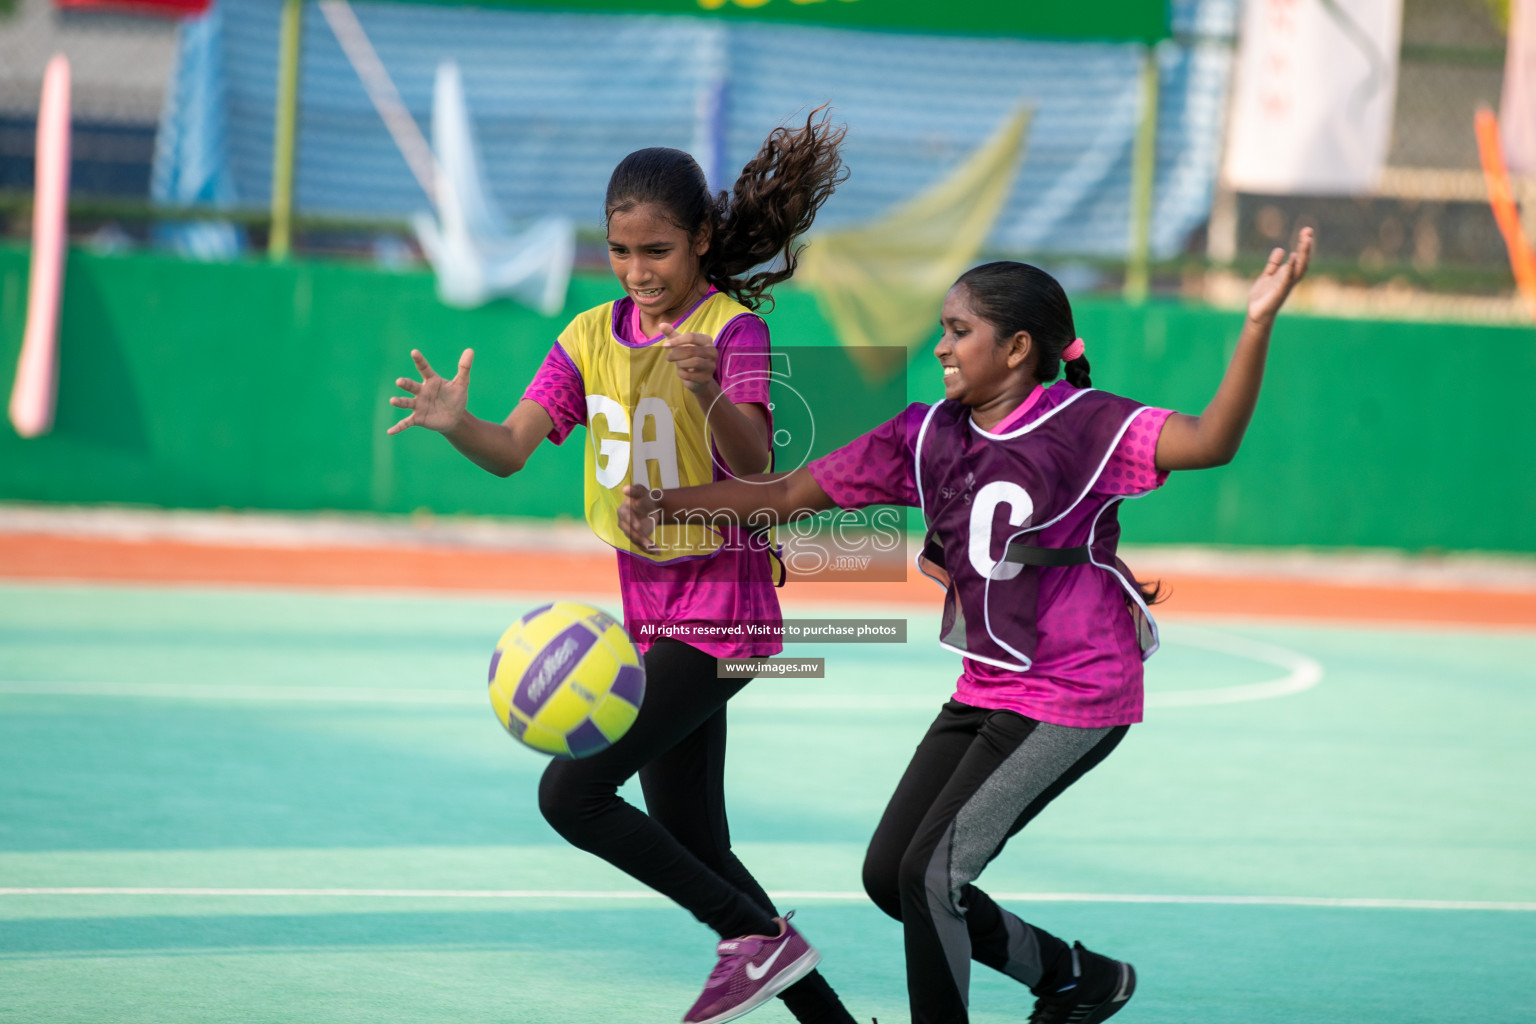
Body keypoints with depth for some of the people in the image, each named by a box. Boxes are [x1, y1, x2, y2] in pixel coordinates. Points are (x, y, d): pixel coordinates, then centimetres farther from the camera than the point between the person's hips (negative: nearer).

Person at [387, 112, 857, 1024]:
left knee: (572, 790, -19)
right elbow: (513, 450, -5)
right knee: (698, 854, 9)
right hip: (649, 608, 8)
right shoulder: (592, 337, 5)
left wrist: (709, 392, -46)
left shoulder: (734, 329, -13)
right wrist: (457, 424, -26)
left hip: (721, 609, -8)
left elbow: (755, 466, -27)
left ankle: (760, 939, -10)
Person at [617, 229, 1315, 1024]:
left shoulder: (1084, 425, -17)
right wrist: (668, 505, -9)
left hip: (1074, 700, -8)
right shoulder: (929, 436, 1)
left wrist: (1259, 325, -45)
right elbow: (788, 496, 2)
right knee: (888, 875, 12)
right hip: (986, 689, 8)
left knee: (932, 872, -12)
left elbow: (1208, 442, -33)